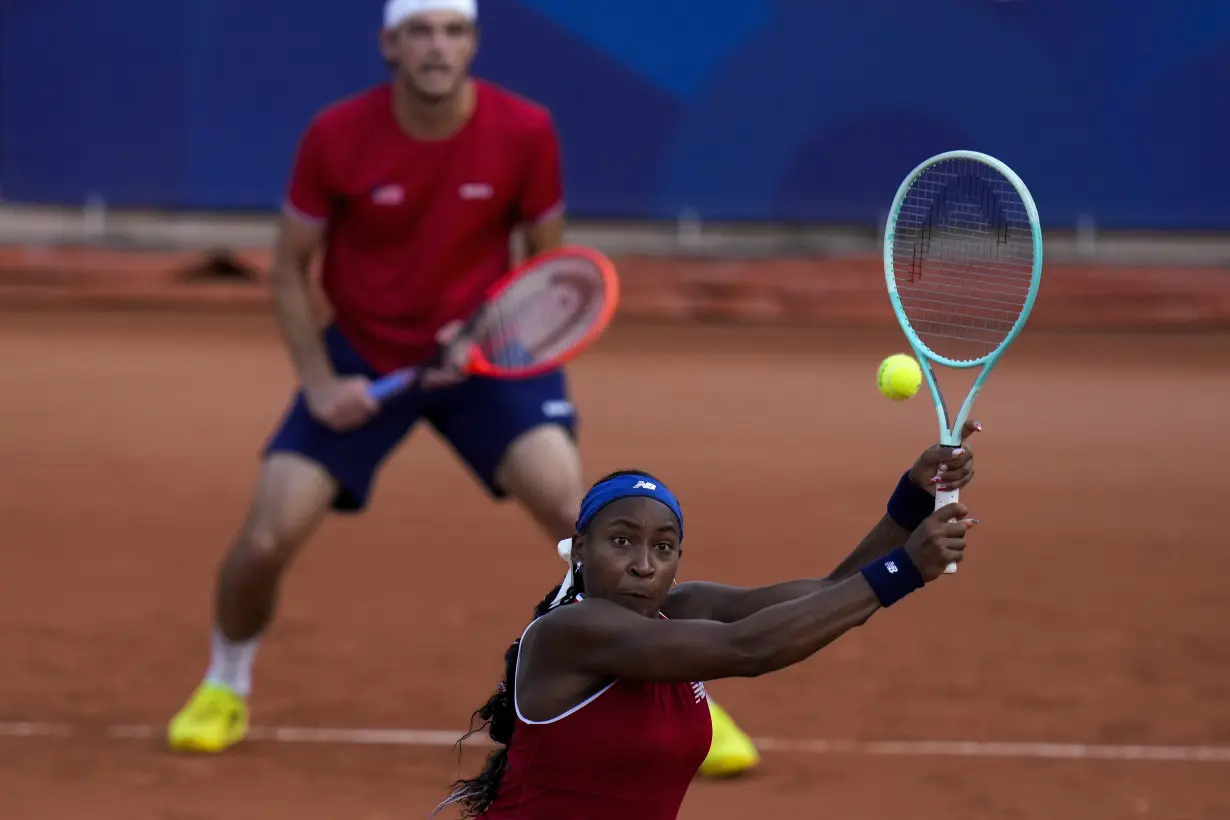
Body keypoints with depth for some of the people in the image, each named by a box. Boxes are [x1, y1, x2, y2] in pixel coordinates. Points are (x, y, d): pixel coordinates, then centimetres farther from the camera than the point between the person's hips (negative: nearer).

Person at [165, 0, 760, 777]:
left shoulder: (525, 131, -15)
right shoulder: (336, 136, -15)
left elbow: (548, 262, -1)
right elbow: (290, 269, -2)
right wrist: (320, 383, -12)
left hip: (483, 354, -1)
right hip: (362, 357, 1)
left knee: (575, 507, -22)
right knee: (267, 541, -10)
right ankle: (224, 690, 22)